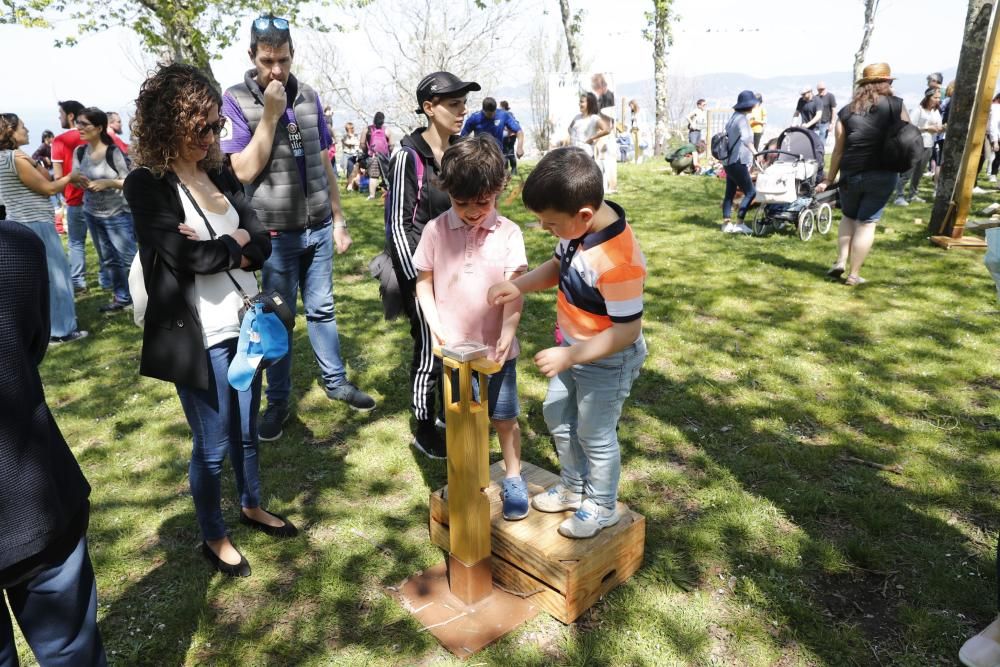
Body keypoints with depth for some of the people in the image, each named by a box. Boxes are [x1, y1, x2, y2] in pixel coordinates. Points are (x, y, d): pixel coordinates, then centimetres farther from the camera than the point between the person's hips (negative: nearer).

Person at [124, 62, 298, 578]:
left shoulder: (221, 178, 8)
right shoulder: (147, 185, -10)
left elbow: (261, 246, 1)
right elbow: (185, 255, -21)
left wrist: (222, 244, -17)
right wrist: (237, 245, -6)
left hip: (244, 324, 6)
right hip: (197, 336, -6)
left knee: (246, 430, 21)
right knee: (212, 445, 9)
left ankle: (252, 507, 43)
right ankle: (213, 537, 30)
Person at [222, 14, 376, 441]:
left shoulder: (309, 98, 6)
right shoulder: (236, 101, -7)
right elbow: (245, 171, -15)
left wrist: (338, 220, 11)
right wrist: (270, 114, -18)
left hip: (318, 229, 4)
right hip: (275, 235, -3)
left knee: (322, 309, 13)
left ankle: (336, 383, 27)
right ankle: (278, 402, 20)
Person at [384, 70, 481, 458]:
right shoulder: (409, 156, -14)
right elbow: (398, 224, -14)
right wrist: (417, 280, -16)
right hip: (423, 270, -6)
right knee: (430, 351, 3)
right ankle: (423, 430, 22)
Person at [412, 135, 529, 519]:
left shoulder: (508, 233, -8)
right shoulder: (436, 231, -5)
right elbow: (423, 283, 0)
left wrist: (506, 336, -22)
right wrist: (437, 329, -11)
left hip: (497, 347, -1)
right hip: (453, 347, 1)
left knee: (504, 417, 11)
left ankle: (513, 479, 29)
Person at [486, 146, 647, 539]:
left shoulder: (618, 261, -36)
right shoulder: (579, 226, -10)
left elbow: (626, 331, -31)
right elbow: (558, 267, 7)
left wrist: (569, 356, -29)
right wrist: (518, 285, -8)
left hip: (608, 361, -9)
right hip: (574, 348, 9)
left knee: (595, 436, 11)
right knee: (558, 417, 23)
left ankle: (602, 507, 37)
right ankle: (573, 487, 47)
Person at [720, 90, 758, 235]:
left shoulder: (734, 117, 15)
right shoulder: (742, 119, -15)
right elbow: (745, 138, -33)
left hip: (730, 162, 10)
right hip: (738, 162, -10)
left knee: (730, 193, 11)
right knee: (750, 192, -7)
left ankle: (726, 224, 13)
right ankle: (739, 223, -7)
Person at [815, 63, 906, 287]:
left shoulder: (846, 111, 4)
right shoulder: (896, 105, 1)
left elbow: (838, 150, 3)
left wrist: (829, 179, 9)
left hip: (851, 174, 2)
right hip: (882, 175, -1)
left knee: (849, 217, 22)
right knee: (866, 222, 4)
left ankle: (841, 261, 11)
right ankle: (854, 274, 7)